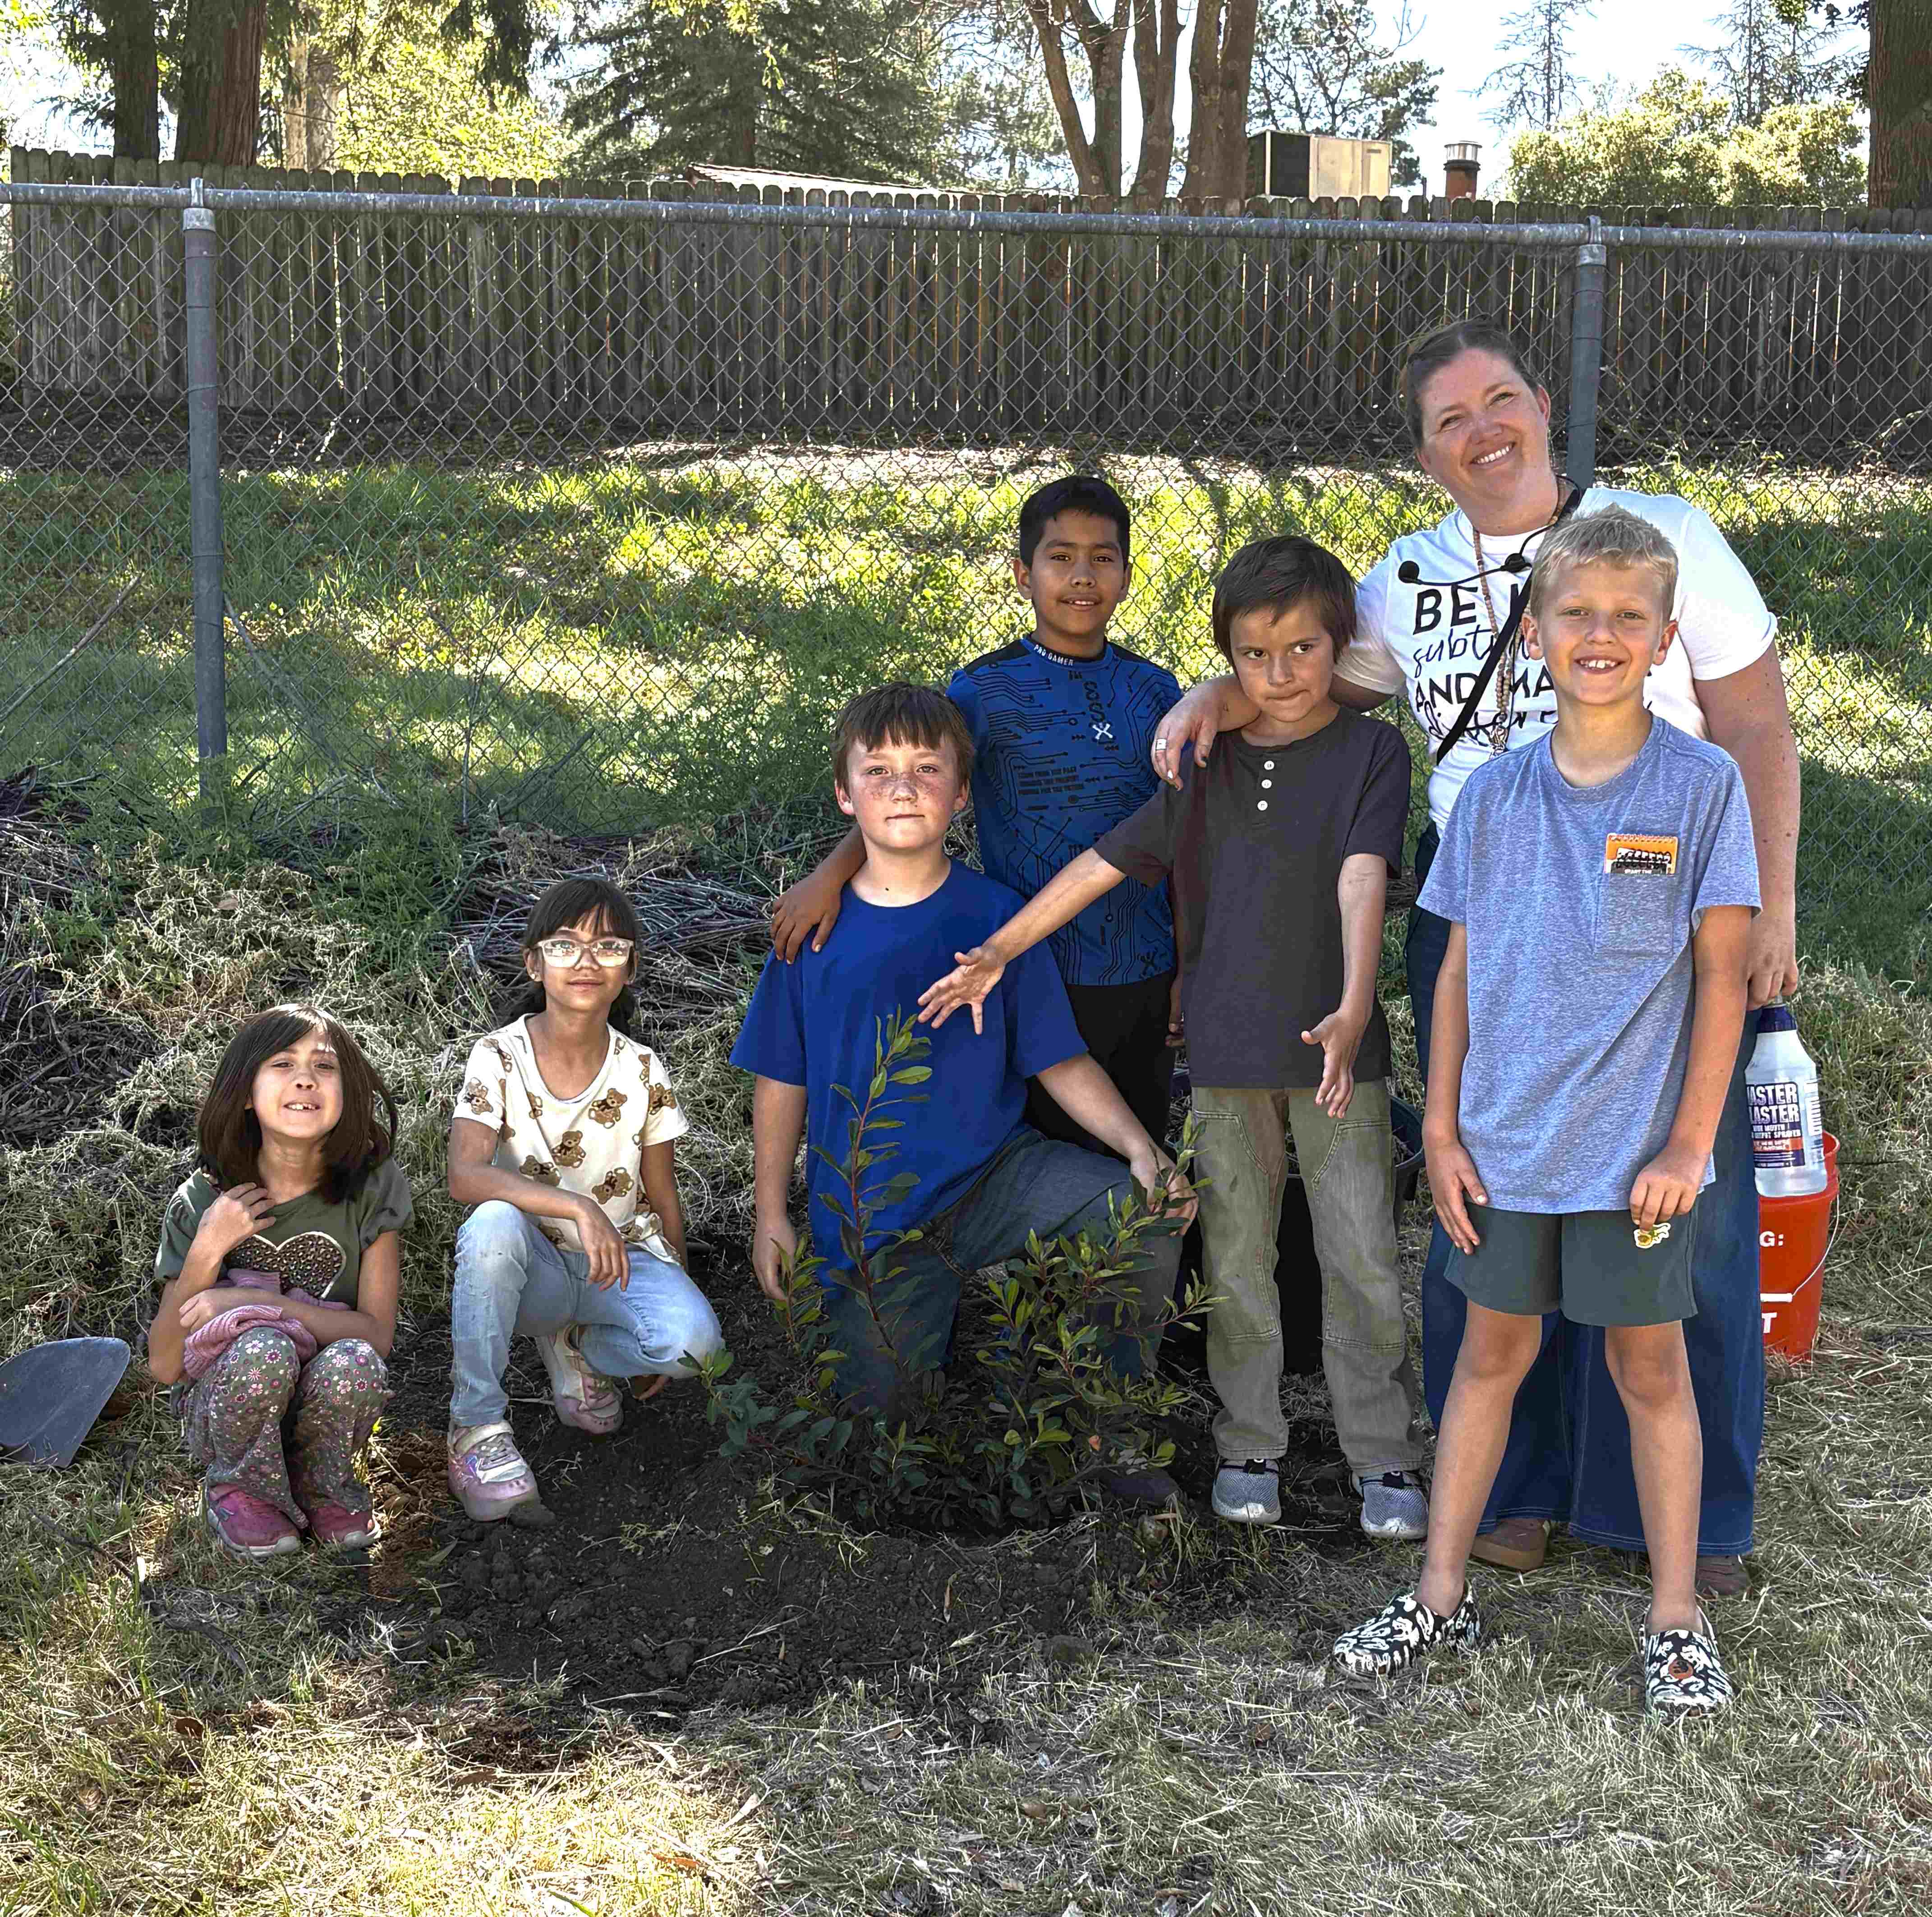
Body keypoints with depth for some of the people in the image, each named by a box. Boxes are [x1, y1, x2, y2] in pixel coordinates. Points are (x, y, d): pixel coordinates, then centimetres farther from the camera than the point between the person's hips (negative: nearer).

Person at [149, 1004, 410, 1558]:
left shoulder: (372, 1187, -8)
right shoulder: (201, 1203, -9)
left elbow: (378, 1334, -13)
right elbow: (165, 1366, -7)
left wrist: (256, 1303, -24)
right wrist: (208, 1251, -20)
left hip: (325, 1407, 1)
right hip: (224, 1409, -1)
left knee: (354, 1365, -34)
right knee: (264, 1350, -35)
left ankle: (320, 1487, -1)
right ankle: (240, 1492, -4)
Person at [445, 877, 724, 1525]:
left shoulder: (642, 1071, -4)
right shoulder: (499, 1057, -11)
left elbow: (662, 1199, 5)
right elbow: (465, 1176, -27)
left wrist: (675, 1302, 0)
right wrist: (578, 1208, -38)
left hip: (625, 1258, 2)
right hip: (535, 1265, -2)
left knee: (694, 1343, -30)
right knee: (493, 1225, -37)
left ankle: (575, 1347, 5)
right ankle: (477, 1428, -25)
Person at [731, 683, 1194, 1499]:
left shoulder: (994, 915, -3)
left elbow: (1061, 1061, -2)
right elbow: (781, 1080, 6)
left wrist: (1140, 1147, -17)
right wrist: (771, 1213, 4)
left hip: (995, 1172, 0)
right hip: (871, 1210, 0)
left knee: (1149, 1210, -25)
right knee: (880, 1409, -5)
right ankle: (936, 1313, 30)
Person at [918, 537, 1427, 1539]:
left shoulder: (1370, 752, -3)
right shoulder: (1204, 766, 8)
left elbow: (1362, 881, -17)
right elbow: (1103, 863, 9)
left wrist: (1354, 1008, -32)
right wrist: (996, 953, 4)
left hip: (1336, 1045, -3)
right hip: (1226, 1048, 3)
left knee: (1364, 1262, 0)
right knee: (1237, 1261, 10)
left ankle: (1385, 1460, 11)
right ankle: (1249, 1450, 21)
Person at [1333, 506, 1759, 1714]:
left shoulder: (1702, 786, -6)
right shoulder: (1494, 794, 4)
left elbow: (1724, 976, -6)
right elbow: (1462, 969, 8)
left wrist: (1690, 1144, -11)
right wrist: (1442, 1127, 4)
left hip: (1638, 1150, -3)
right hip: (1506, 1146, 3)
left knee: (1651, 1367, 7)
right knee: (1493, 1355, 13)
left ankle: (1678, 1619, 19)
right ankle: (1444, 1598, 23)